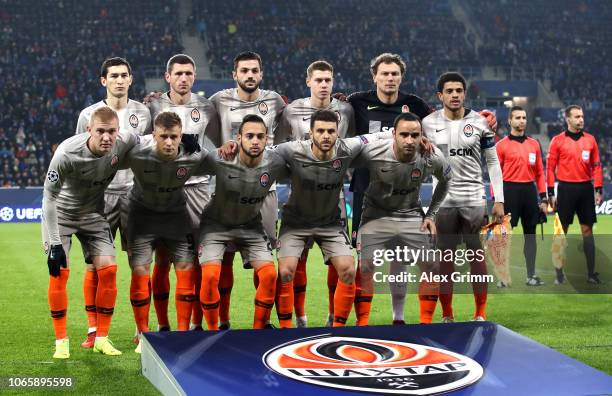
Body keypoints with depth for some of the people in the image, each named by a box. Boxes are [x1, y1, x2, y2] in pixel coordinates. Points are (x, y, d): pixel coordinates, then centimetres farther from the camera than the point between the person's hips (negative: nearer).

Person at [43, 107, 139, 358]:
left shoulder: (124, 143, -22)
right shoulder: (66, 153, -32)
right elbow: (49, 198, -24)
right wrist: (54, 243, -25)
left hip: (93, 212, 3)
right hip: (60, 213, -3)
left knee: (108, 269, -8)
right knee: (59, 272, -15)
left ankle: (102, 338, 5)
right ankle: (61, 340, -2)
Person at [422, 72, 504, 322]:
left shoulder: (479, 122, 1)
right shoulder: (429, 123, 3)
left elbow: (493, 162, 5)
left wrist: (499, 200, 0)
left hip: (474, 197, -1)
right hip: (443, 198, 1)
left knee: (477, 254, 0)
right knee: (445, 257, 4)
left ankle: (481, 314, 8)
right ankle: (447, 315, 11)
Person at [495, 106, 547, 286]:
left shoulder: (534, 144, 12)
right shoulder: (501, 145, 0)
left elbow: (540, 173, 12)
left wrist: (543, 198, 6)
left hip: (529, 191, 4)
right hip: (510, 191, -4)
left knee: (530, 234, 7)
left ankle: (531, 275, 14)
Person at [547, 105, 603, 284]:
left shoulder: (590, 139, 7)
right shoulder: (558, 140, -1)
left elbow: (596, 166, 9)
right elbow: (550, 167, 0)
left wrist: (599, 189, 2)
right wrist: (551, 193, -4)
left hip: (585, 188, 2)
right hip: (566, 188, -2)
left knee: (587, 230, 4)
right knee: (562, 230, 2)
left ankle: (591, 272, 8)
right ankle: (559, 273, 10)